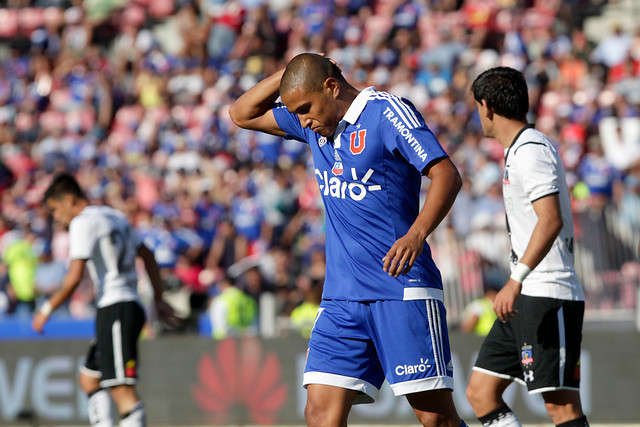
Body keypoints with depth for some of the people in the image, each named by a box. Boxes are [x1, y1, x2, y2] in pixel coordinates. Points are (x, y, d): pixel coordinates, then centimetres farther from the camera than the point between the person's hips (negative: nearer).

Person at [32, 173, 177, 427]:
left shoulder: (82, 223, -8)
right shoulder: (114, 216, 19)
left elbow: (74, 278, -15)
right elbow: (147, 256, 26)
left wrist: (47, 309, -4)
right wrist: (158, 299, 32)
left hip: (115, 310, -10)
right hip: (132, 305, 10)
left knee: (122, 389, -15)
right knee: (88, 378, 16)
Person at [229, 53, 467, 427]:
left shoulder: (387, 112, -8)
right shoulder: (316, 125, 15)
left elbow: (447, 175, -14)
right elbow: (242, 115, 24)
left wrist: (416, 234, -29)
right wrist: (291, 72, 9)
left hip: (403, 289, -7)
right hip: (342, 295, 7)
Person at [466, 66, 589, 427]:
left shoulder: (531, 149, -12)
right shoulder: (519, 150, 19)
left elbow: (552, 220, -25)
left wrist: (516, 280, -32)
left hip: (548, 297, -11)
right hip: (528, 300, 11)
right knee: (481, 393, 7)